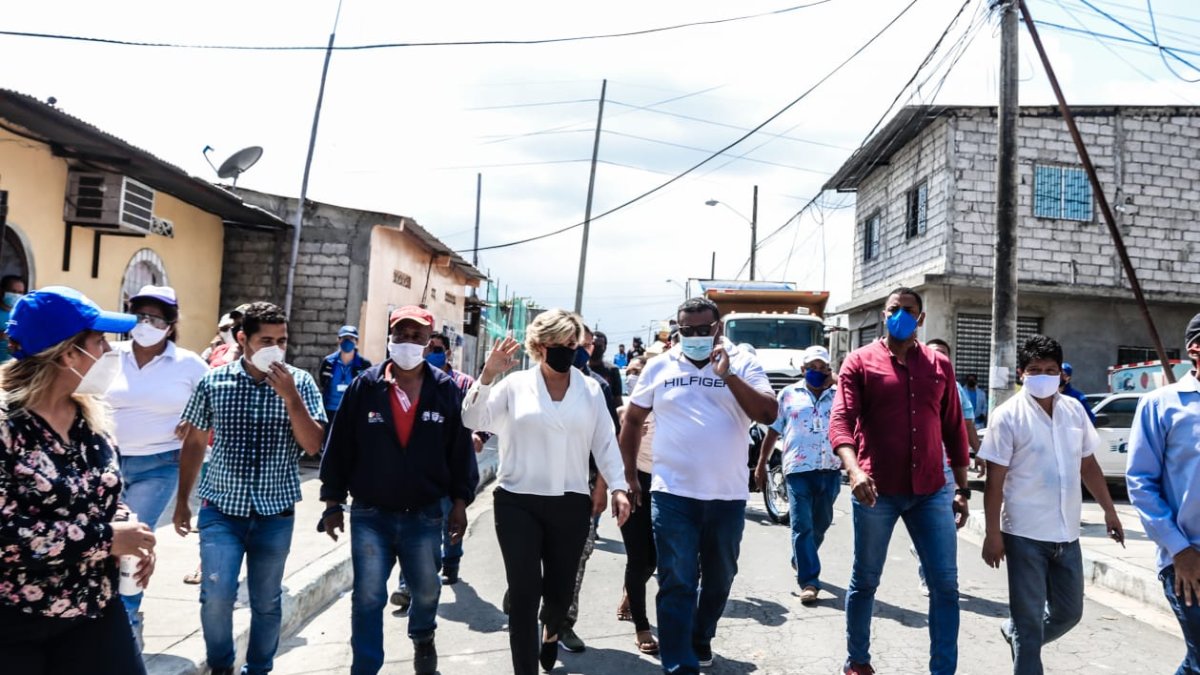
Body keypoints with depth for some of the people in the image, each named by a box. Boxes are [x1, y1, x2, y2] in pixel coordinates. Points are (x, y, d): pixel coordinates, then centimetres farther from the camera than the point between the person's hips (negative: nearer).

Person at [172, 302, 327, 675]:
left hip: (275, 513, 0)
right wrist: (182, 501, 10)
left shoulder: (300, 383, -5)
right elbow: (194, 443, 7)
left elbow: (312, 446, -11)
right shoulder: (213, 381, -3)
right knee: (216, 596, -6)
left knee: (267, 601, 11)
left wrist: (290, 396, -21)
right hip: (221, 509, 0)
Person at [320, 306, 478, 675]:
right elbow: (339, 447, 0)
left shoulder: (447, 390, -3)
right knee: (368, 598, 1)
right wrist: (333, 503, 0)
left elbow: (461, 450, 1)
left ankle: (423, 639, 48)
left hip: (425, 515, 1)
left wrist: (459, 503, -1)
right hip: (369, 514, -1)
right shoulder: (364, 387, -4)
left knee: (427, 592, 18)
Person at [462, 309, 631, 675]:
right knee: (524, 591, -2)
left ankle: (551, 633, 47)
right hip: (518, 502, -2)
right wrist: (487, 376, -16)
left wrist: (618, 487, -3)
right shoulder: (515, 384, 0)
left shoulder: (591, 389, 5)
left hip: (571, 504, 2)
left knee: (560, 588, 11)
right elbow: (473, 420, -5)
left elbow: (605, 442, 6)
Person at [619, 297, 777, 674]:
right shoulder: (659, 367, 3)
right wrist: (630, 477, 9)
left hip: (728, 495, 1)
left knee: (719, 579, 18)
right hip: (672, 493, -1)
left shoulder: (743, 364, 0)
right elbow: (632, 420, 11)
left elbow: (769, 414, -11)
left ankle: (700, 638, 42)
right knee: (677, 584, -3)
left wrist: (728, 374, -19)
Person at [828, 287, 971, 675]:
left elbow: (954, 430, 14)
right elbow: (840, 420, -12)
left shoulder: (940, 366, 10)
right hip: (877, 491, -3)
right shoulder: (860, 362, -1)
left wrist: (962, 489, 12)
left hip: (931, 491, 3)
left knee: (945, 585, 3)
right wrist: (854, 470, -28)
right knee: (865, 581, 10)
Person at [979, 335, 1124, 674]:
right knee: (1030, 619, 4)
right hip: (1025, 534, -5)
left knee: (1069, 612, 17)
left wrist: (1109, 510, 16)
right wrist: (992, 534, -13)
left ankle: (1015, 634, 41)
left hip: (1067, 533, 6)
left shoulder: (1074, 410, 5)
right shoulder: (1008, 416, -11)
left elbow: (1089, 465, 16)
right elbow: (995, 481, -11)